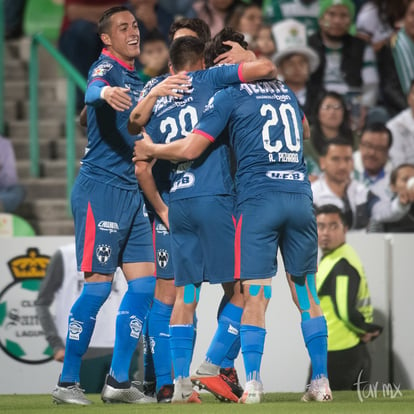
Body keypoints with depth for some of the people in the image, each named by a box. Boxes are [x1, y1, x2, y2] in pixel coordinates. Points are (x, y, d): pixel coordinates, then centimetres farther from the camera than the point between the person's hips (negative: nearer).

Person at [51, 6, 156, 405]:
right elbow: (92, 91, -33)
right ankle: (67, 382, -2)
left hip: (132, 192, 8)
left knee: (144, 283, 4)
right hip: (101, 189, -8)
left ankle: (118, 380, 9)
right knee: (98, 286, -9)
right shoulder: (106, 68, -8)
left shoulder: (136, 79, 18)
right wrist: (104, 92, -56)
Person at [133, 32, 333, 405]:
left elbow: (190, 149, -4)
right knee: (307, 294, 9)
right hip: (300, 196, 4)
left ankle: (253, 384, -12)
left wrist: (150, 150, 13)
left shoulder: (229, 96, 1)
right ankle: (321, 383, 6)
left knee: (254, 296, -4)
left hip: (257, 198, -4)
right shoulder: (286, 91, 18)